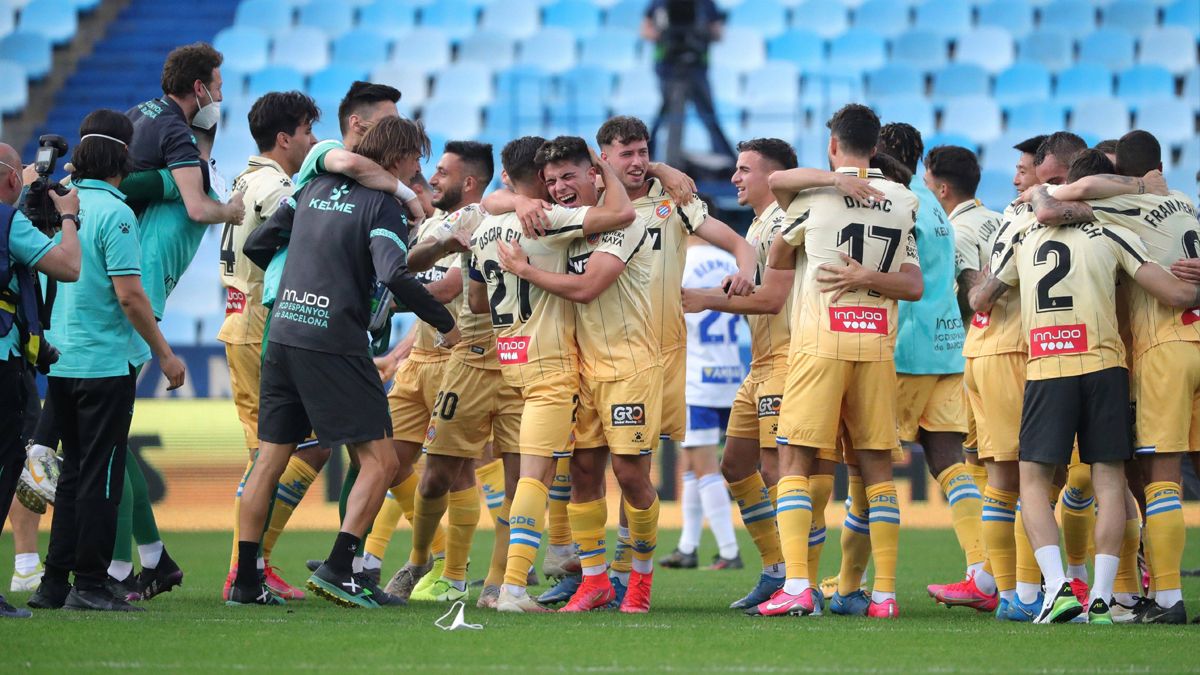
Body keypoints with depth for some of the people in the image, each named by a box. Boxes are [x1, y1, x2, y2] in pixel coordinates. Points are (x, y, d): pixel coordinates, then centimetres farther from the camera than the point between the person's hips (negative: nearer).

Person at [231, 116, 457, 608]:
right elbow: (394, 276, -20)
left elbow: (257, 245, 18)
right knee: (379, 460, -2)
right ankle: (337, 568, -13)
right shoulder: (382, 204, -6)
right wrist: (445, 324, -9)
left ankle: (245, 581, 9)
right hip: (333, 342, -7)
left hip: (282, 333, 7)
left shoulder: (317, 187, 14)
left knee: (270, 457, 10)